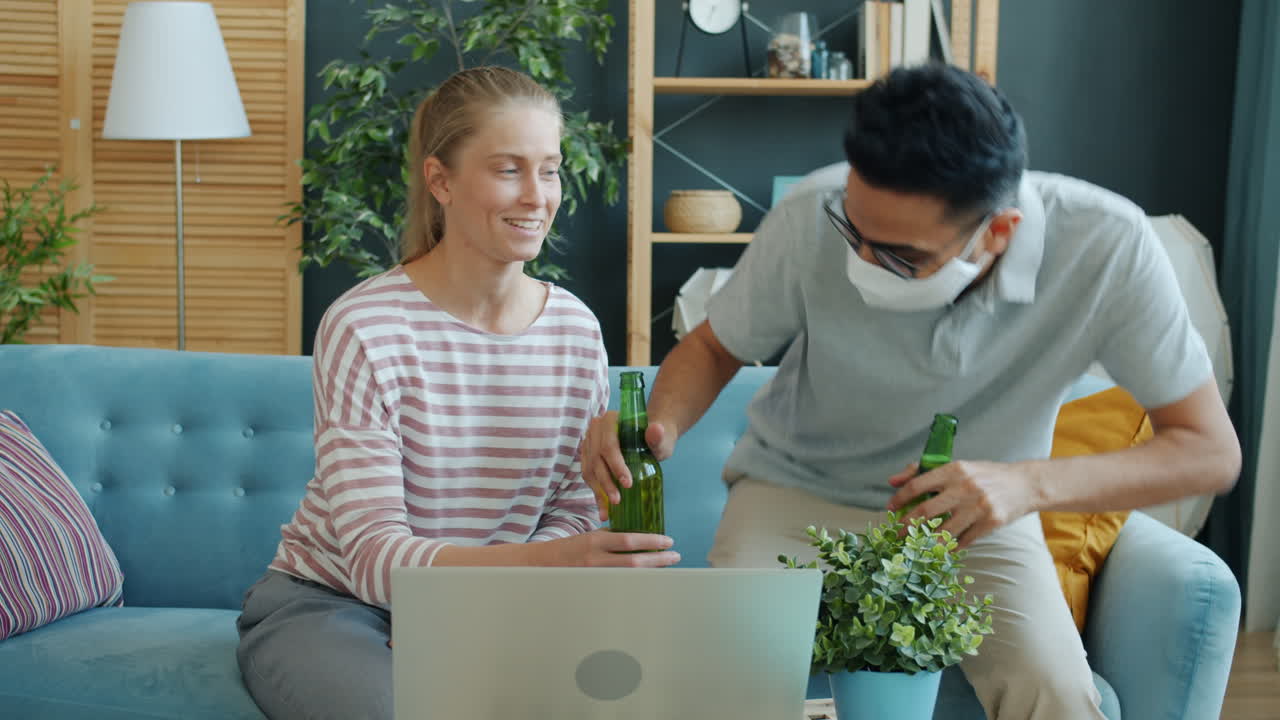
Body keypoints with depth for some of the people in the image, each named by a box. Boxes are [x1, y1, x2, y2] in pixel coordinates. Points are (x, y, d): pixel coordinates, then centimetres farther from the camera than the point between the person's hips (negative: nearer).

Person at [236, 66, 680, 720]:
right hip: (331, 606, -4)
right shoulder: (364, 329, -18)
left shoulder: (576, 331, -3)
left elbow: (573, 513, 3)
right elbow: (375, 558, -24)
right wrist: (543, 560, -41)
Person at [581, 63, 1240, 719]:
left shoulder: (1106, 246, -27)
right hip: (799, 493, 0)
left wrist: (1031, 483, -36)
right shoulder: (808, 226, -26)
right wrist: (661, 426, -28)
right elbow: (713, 348, -5)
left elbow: (1211, 451, -20)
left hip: (975, 513, 1)